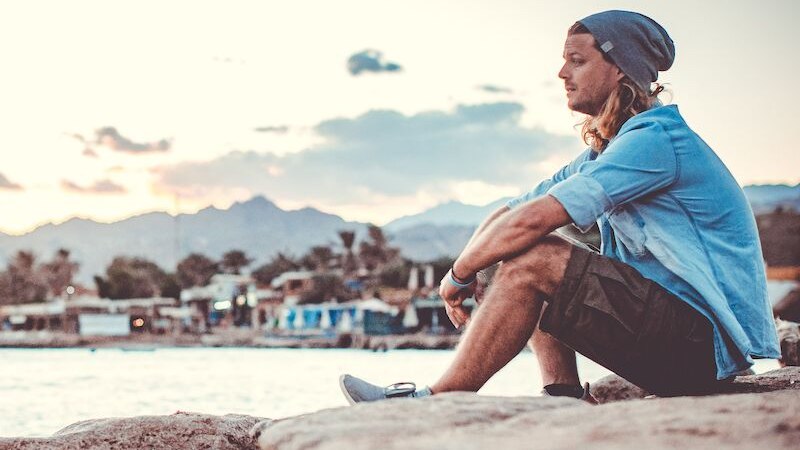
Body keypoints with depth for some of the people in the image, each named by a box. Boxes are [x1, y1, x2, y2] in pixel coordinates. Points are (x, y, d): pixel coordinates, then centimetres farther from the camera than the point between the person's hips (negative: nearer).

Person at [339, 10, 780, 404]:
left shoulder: (655, 141, -16)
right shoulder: (602, 155, 15)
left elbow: (533, 220, -23)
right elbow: (510, 213, 13)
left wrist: (459, 275, -11)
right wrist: (464, 274, -5)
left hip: (708, 342, -10)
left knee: (533, 261, -21)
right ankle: (564, 396, -2)